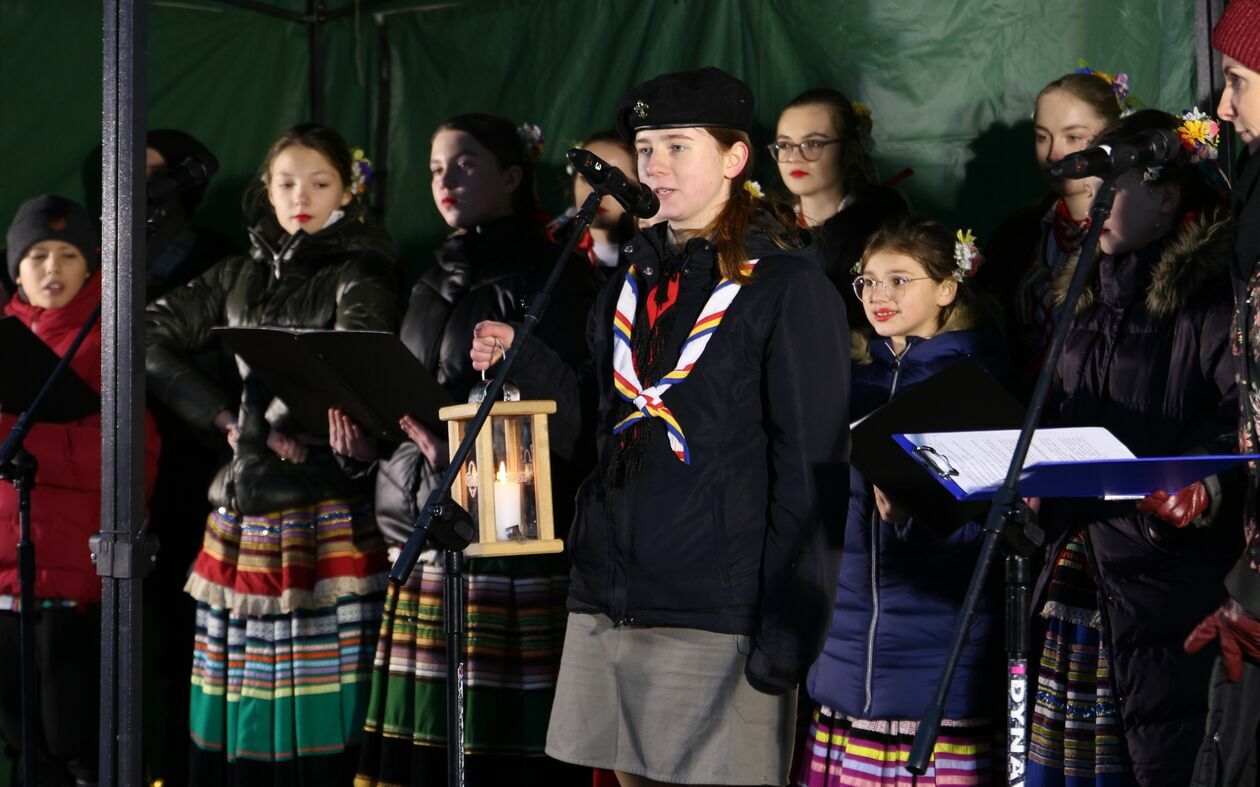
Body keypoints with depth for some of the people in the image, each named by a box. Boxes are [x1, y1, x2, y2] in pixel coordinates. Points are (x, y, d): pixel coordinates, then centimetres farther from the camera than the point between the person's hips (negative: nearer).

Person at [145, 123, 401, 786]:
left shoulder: (360, 275, 1)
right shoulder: (241, 277, 17)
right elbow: (152, 335, 14)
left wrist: (269, 422, -11)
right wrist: (224, 414, 4)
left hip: (327, 519, -5)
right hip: (244, 510, 5)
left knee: (318, 724, -9)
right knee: (235, 724, 4)